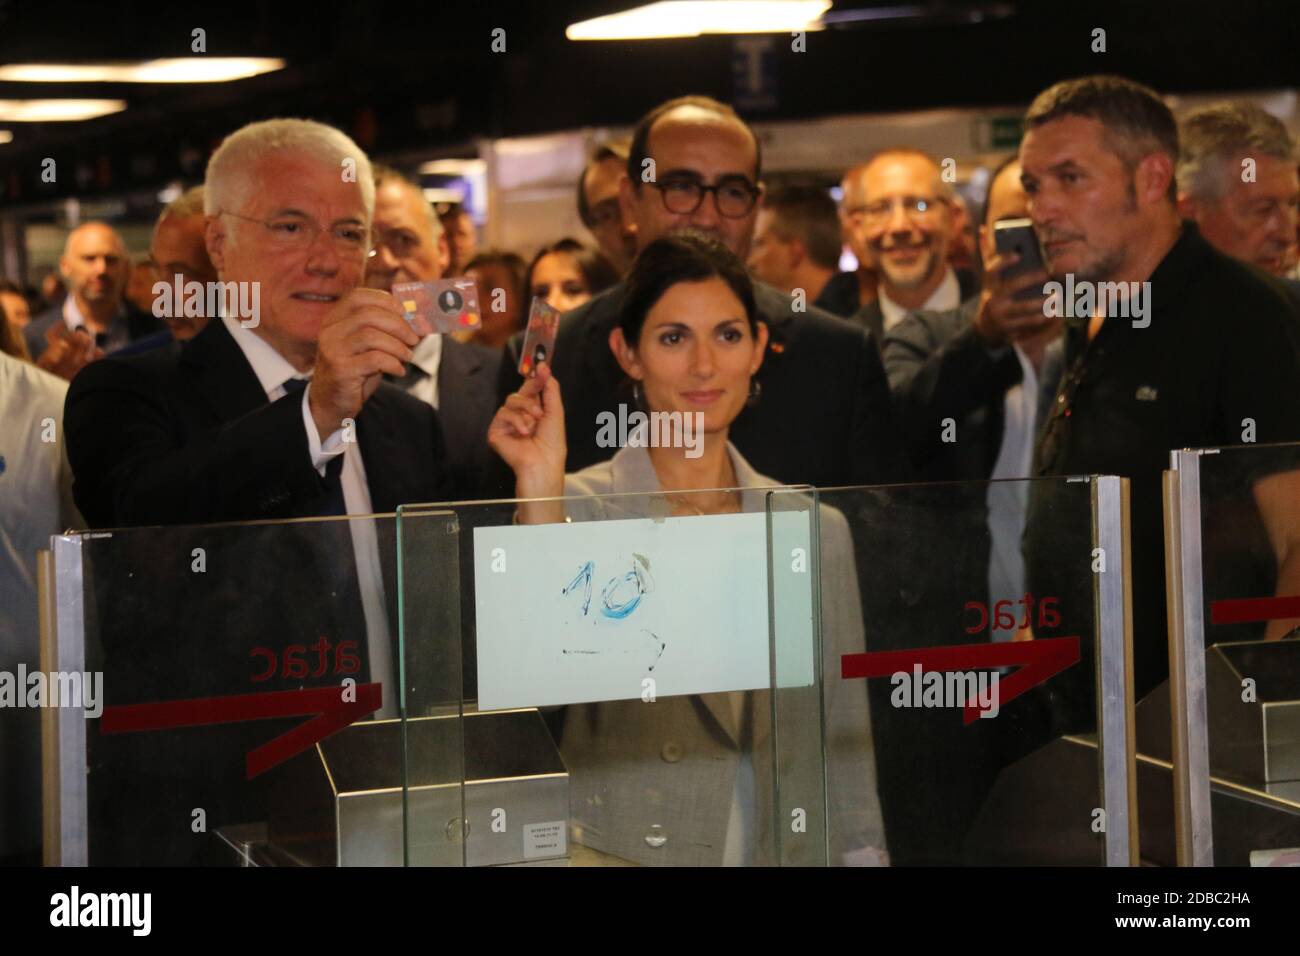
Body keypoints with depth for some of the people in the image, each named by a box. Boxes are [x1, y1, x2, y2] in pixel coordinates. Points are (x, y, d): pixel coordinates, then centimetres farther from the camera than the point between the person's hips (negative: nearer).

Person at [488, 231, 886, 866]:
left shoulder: (816, 530, 10)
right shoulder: (581, 509, 0)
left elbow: (844, 748, 12)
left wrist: (862, 853, 3)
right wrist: (540, 489, -21)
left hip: (785, 850, 2)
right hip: (621, 855, -2)